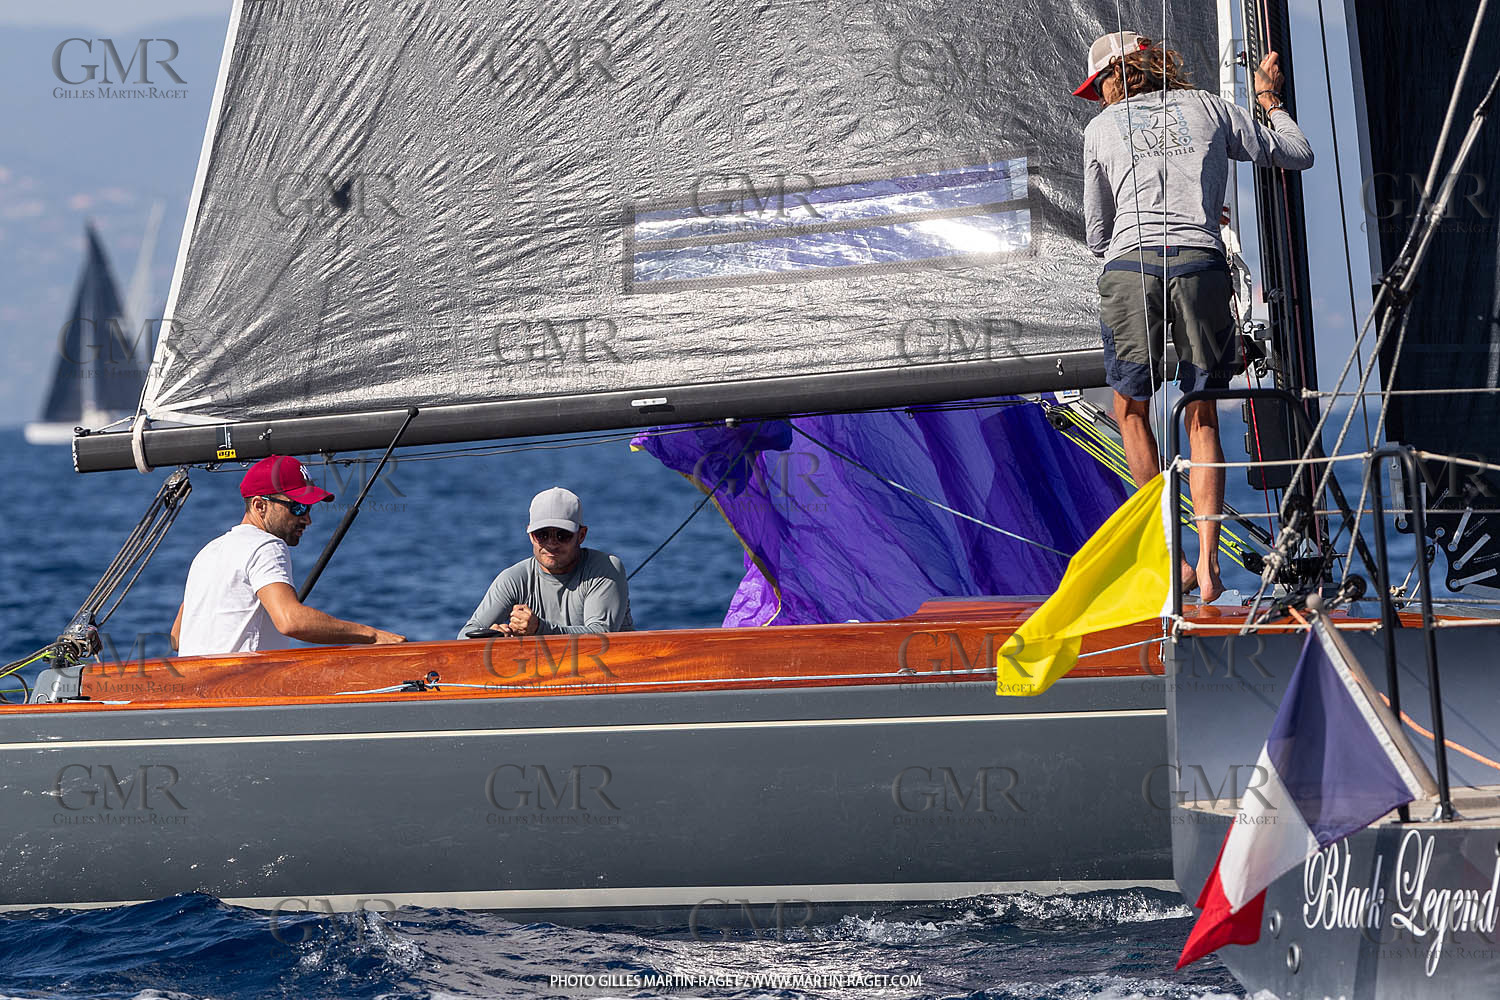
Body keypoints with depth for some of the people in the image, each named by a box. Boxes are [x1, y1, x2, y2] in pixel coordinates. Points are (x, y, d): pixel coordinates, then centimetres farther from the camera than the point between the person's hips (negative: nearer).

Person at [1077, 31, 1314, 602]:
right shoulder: (1209, 109, 19)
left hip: (1128, 267, -1)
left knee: (1131, 408, 19)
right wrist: (1269, 97, 44)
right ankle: (1208, 563, 3)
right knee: (1202, 417, 13)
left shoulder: (1101, 128, 18)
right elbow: (1298, 155, 27)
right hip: (1201, 265, 1)